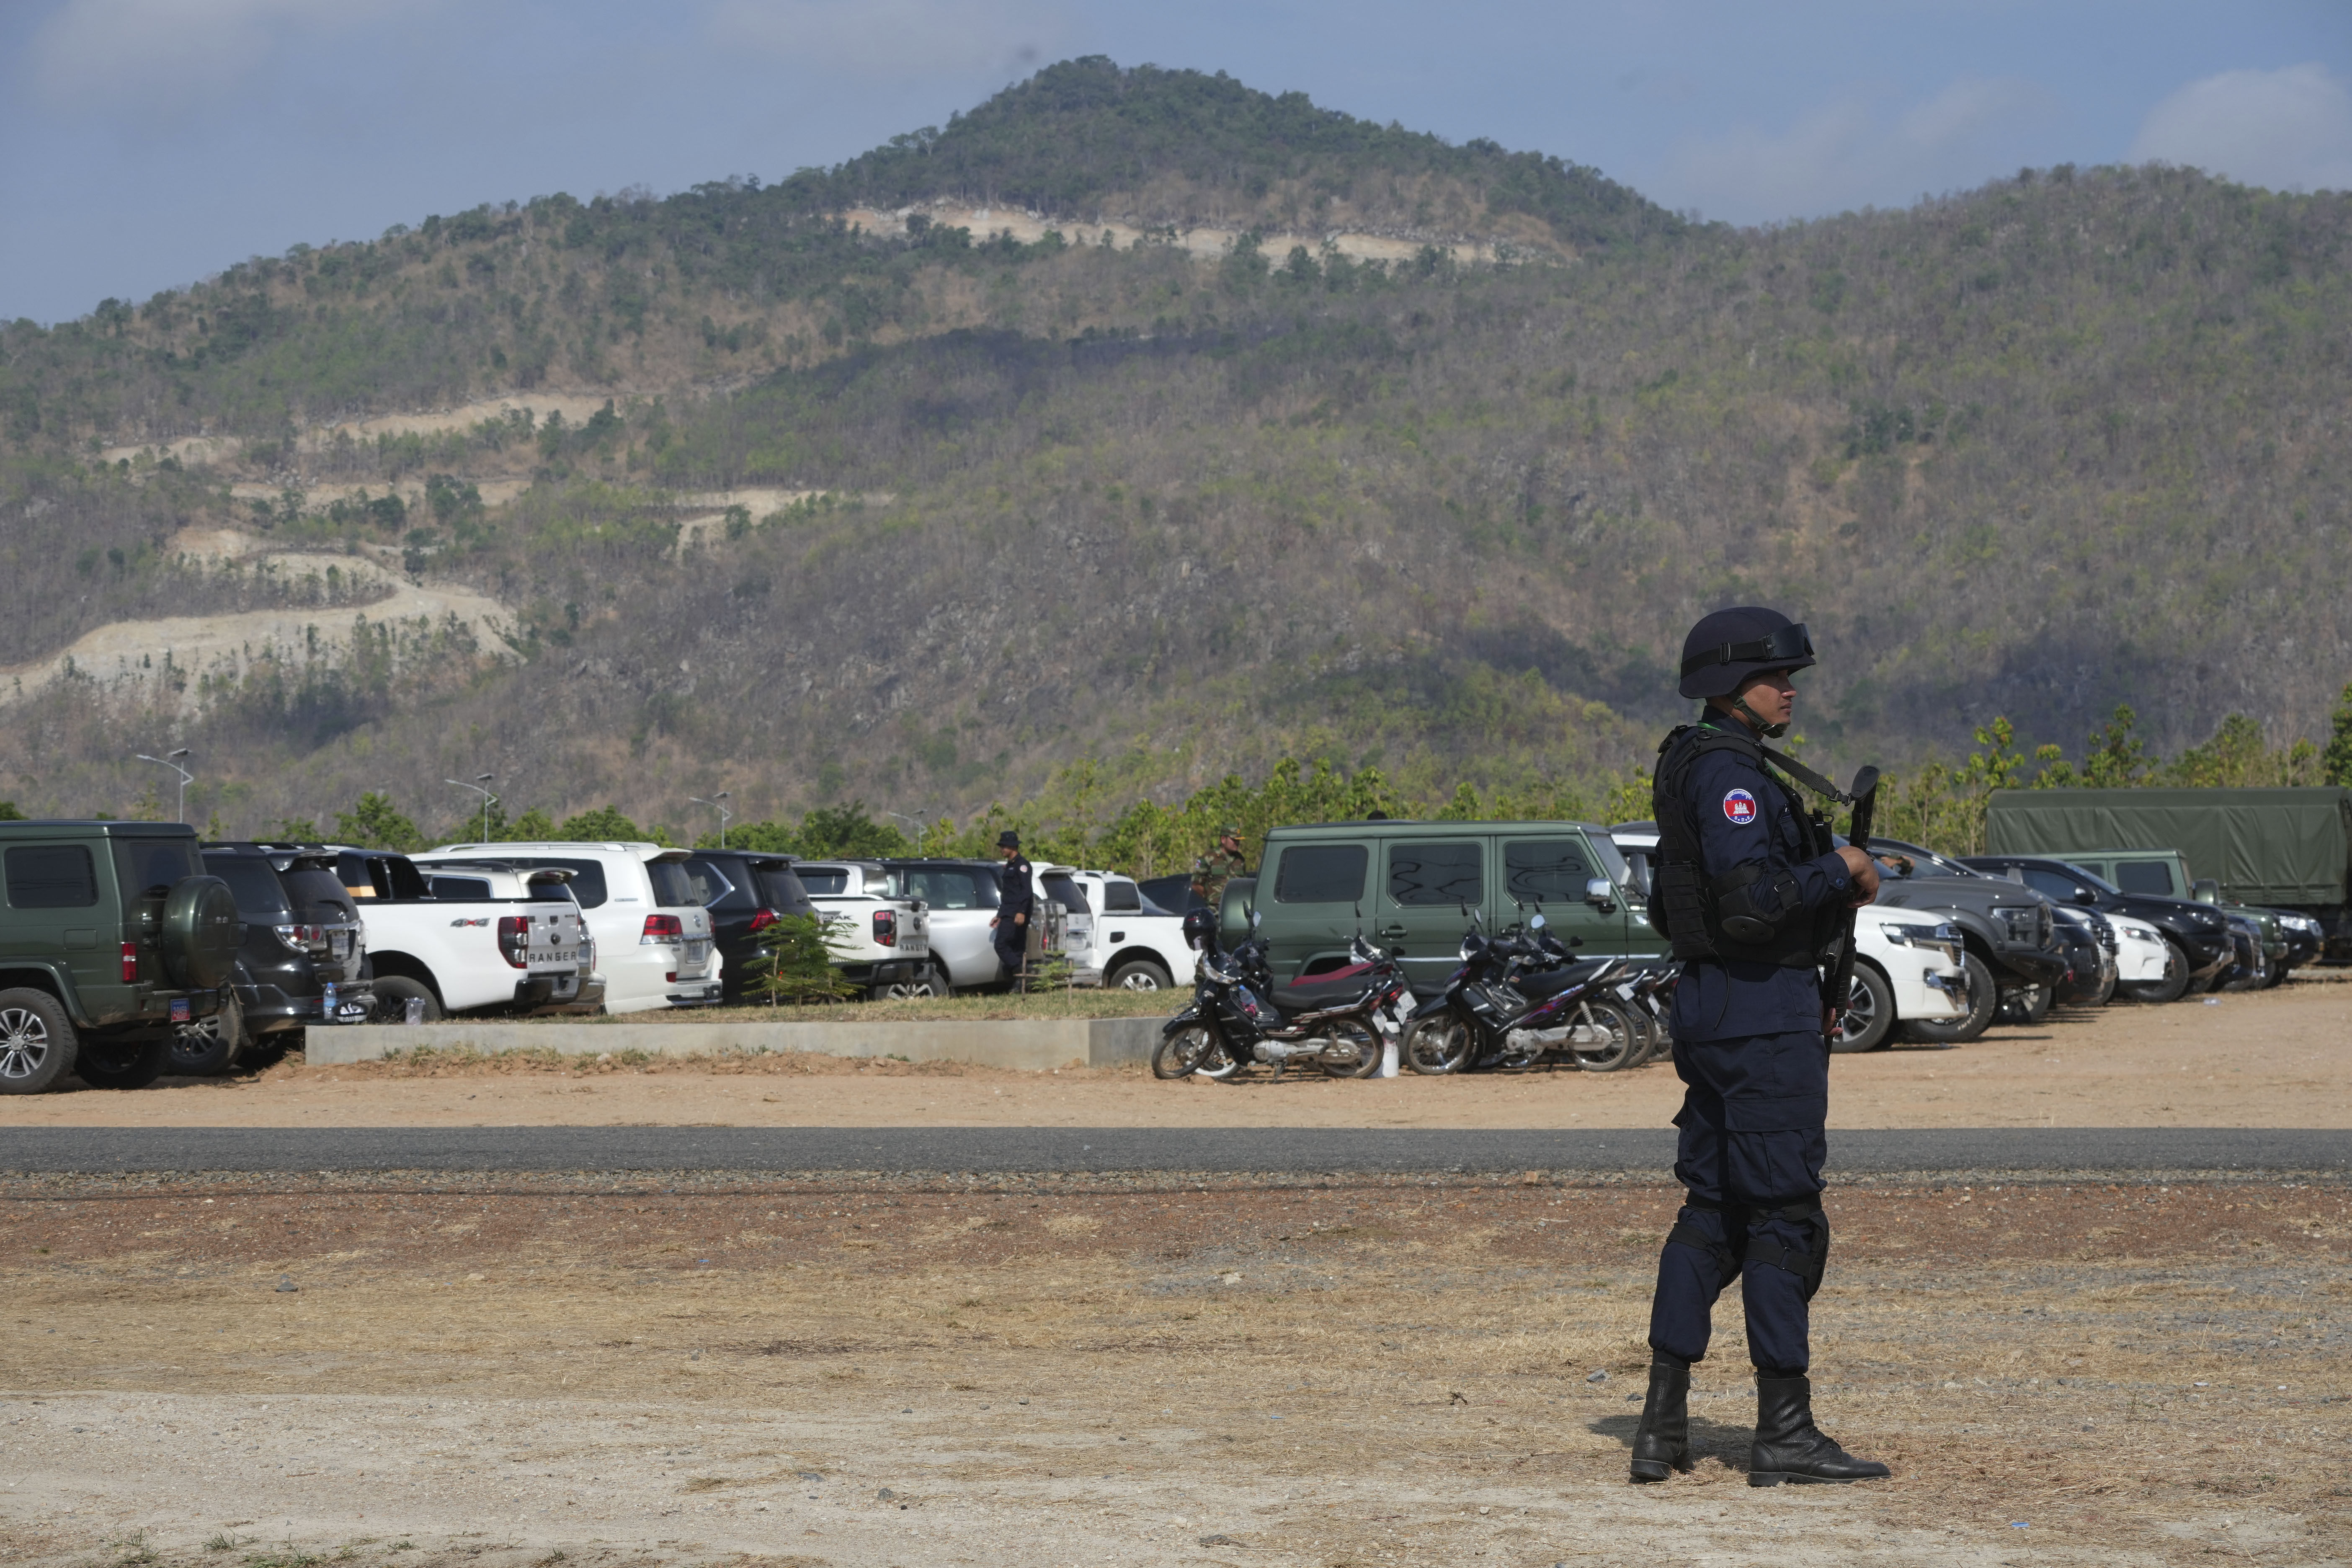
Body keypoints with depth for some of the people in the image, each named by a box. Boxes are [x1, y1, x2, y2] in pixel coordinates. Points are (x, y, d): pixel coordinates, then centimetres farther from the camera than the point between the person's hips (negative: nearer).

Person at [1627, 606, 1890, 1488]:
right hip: (1763, 1015, -10)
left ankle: (1663, 1427, 12)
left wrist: (1831, 892, 14)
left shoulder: (1692, 768, 17)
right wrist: (1838, 871, -10)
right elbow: (1751, 900, -26)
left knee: (1712, 1214, 12)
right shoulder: (1729, 772, -16)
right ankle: (1784, 1433, -2)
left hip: (1708, 1011, 10)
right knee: (1784, 1218, -5)